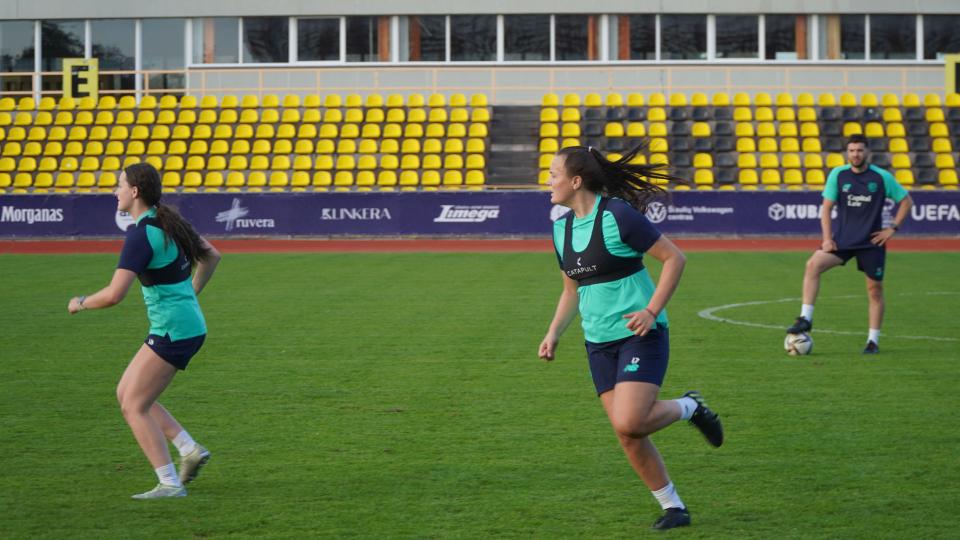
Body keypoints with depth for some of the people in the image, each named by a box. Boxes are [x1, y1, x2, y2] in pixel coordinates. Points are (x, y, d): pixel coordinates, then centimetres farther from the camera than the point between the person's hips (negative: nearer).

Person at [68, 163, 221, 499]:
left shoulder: (141, 235, -18)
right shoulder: (169, 222, 10)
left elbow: (114, 294, -24)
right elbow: (211, 256, 24)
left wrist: (80, 303, -6)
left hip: (173, 331, -9)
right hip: (190, 325, 9)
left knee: (134, 406, -3)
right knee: (126, 394, 16)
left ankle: (170, 484, -3)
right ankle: (190, 450, 12)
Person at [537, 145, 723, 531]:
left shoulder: (617, 215, -13)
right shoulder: (562, 227, 9)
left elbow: (674, 258, -11)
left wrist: (651, 312, -19)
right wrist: (554, 333, 8)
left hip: (640, 334, -7)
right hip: (599, 342, 7)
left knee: (629, 423, -22)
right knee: (628, 437, 3)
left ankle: (689, 408, 6)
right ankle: (672, 506, 18)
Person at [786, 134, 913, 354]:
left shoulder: (882, 177, -5)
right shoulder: (838, 174, -2)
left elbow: (906, 201, 5)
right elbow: (827, 207, 1)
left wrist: (893, 228, -3)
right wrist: (827, 238, -9)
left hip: (872, 242, -1)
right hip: (842, 240, 1)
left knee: (875, 289, 3)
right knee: (813, 264, -21)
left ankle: (873, 341, 16)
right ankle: (805, 319, -19)